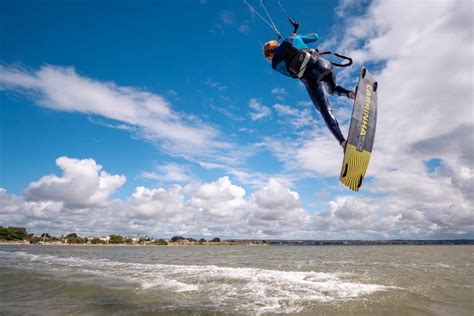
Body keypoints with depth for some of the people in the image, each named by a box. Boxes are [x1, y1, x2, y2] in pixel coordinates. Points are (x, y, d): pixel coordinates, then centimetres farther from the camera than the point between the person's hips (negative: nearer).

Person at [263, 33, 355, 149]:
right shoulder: (292, 39, 21)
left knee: (325, 110, 0)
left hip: (310, 77, -5)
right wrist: (297, 36, 49)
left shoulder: (275, 64, 12)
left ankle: (342, 141, -13)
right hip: (324, 63, 5)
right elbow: (315, 37, 35)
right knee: (332, 89, 36)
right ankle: (350, 93, 4)